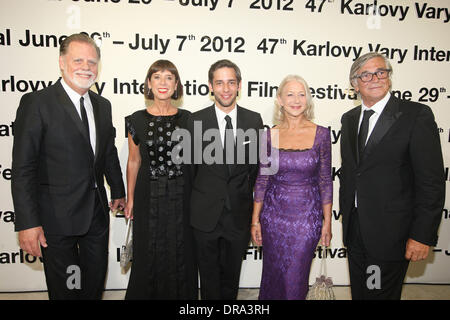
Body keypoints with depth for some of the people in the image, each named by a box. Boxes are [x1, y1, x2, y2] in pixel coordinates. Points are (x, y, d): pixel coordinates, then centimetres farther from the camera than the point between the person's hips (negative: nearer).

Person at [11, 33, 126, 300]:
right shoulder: (37, 103, -12)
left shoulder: (103, 105, 7)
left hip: (97, 211, 6)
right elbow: (23, 168, -15)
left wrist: (119, 192, 20)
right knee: (64, 288, 12)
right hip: (57, 216, -5)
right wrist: (27, 223, -18)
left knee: (95, 282, 20)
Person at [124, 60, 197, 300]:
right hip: (149, 197, 0)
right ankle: (146, 293, 34)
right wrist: (130, 199, 6)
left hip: (181, 196, 0)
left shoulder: (187, 119, 1)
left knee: (181, 256, 11)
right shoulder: (137, 120, 0)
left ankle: (180, 294, 33)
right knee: (148, 257, 11)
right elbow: (133, 162, 6)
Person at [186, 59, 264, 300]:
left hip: (239, 214, 1)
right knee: (209, 276, 16)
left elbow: (257, 165, 5)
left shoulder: (254, 120, -1)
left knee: (231, 275, 19)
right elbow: (189, 165, 1)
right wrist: (193, 205, 5)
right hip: (205, 215, -1)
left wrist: (252, 205, 6)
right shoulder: (196, 120, -5)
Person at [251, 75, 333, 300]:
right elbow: (262, 180, 2)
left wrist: (327, 222, 0)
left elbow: (325, 181, -1)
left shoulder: (320, 134, -5)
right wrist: (255, 220, 3)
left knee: (296, 280, 6)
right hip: (273, 214, 2)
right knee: (273, 275, 16)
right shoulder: (270, 136, -2)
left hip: (307, 216, -1)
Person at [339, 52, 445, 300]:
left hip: (390, 233, -5)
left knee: (381, 293, 7)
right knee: (358, 292, 19)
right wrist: (345, 216, 12)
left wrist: (422, 235, -15)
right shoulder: (349, 119, 9)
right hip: (355, 229, 6)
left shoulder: (416, 115, -10)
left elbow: (432, 181, -13)